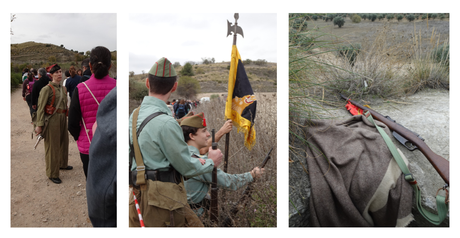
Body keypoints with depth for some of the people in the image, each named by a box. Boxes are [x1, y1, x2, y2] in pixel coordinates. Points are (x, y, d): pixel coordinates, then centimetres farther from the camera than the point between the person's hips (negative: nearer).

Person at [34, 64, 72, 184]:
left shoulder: (63, 88, 10)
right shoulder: (47, 89, -12)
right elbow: (40, 107, -14)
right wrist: (39, 125, -18)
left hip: (62, 118, 7)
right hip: (52, 119, -7)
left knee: (64, 142, 19)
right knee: (52, 146, 0)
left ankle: (62, 164, 40)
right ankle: (52, 174, 11)